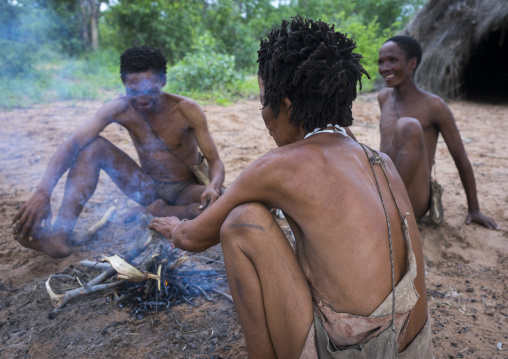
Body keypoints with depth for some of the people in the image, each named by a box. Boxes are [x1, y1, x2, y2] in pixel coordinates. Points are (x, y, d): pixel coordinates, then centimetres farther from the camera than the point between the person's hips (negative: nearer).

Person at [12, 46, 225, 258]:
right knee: (92, 145, -17)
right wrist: (43, 193, -39)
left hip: (187, 191, -2)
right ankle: (60, 234, -24)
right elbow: (72, 145, -23)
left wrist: (213, 187, -42)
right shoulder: (120, 109, -12)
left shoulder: (186, 110, -17)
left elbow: (215, 162, -17)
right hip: (148, 189, 2)